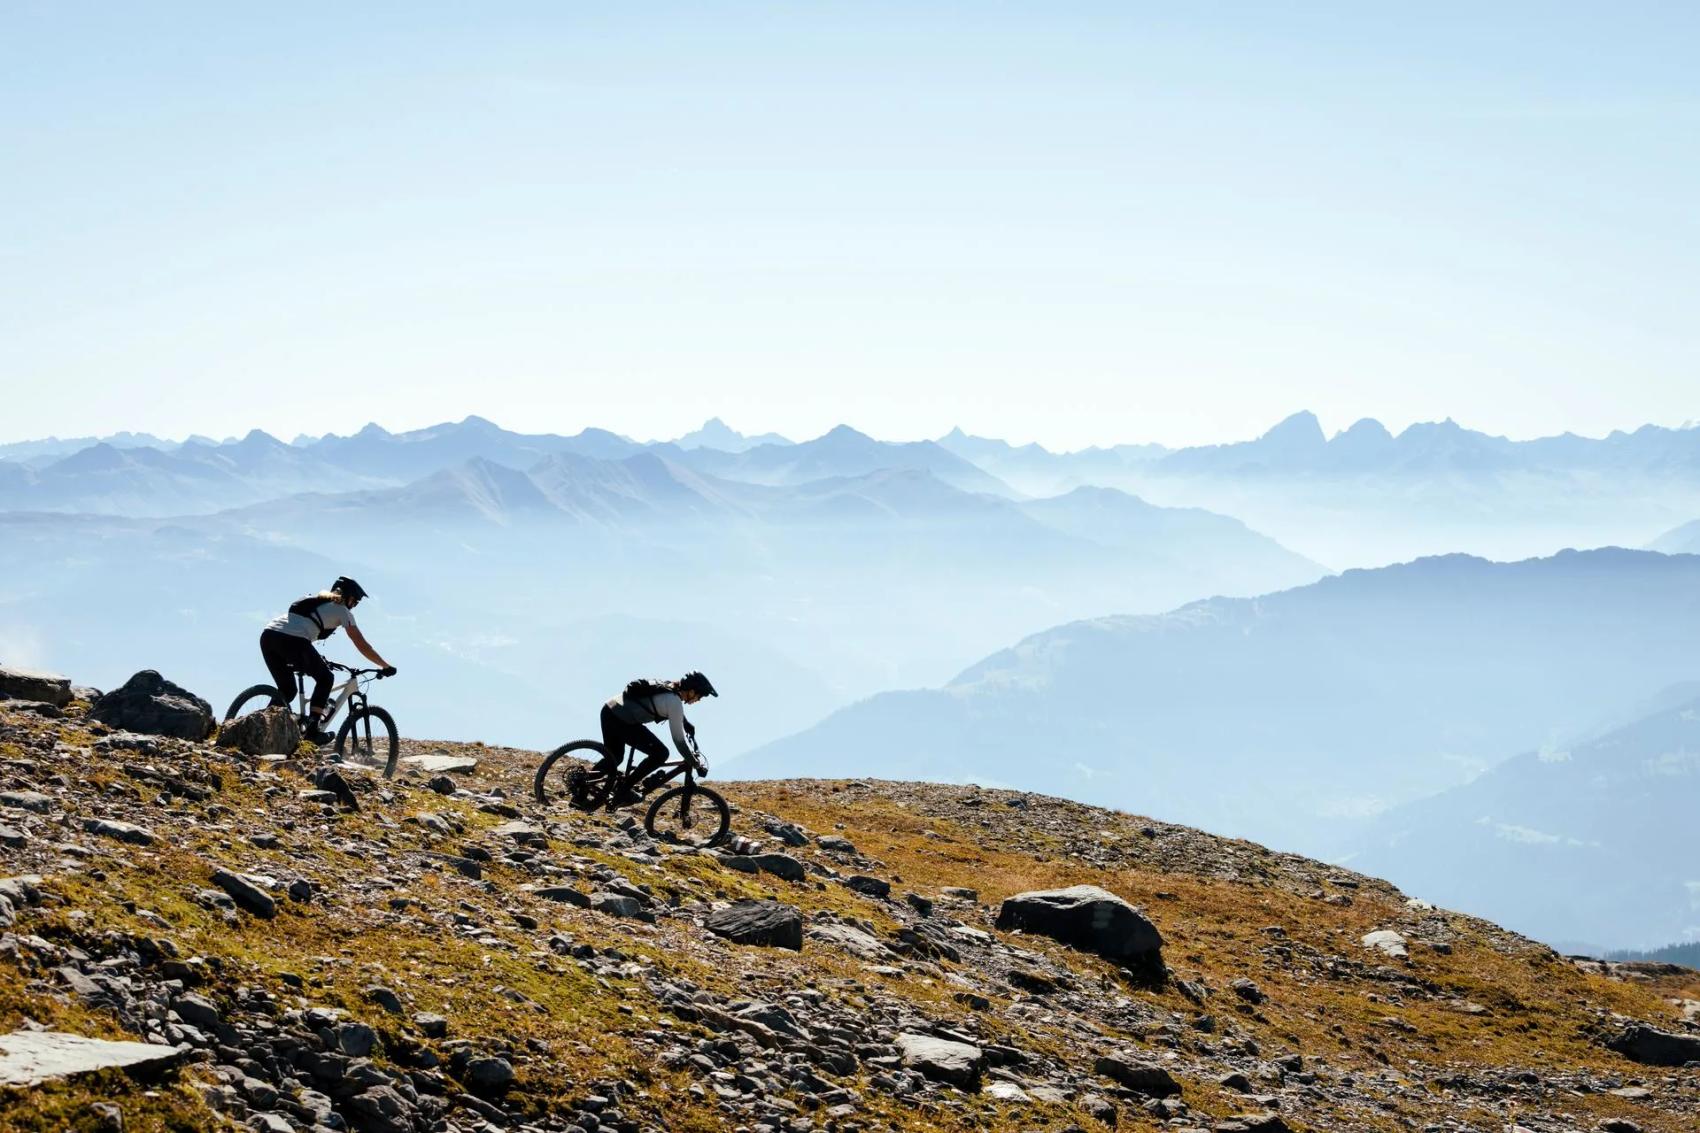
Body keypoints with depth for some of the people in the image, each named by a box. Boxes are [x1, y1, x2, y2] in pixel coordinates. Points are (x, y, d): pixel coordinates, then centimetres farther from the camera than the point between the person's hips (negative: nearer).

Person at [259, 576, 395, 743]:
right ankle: (313, 729, 1)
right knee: (325, 678, 11)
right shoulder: (342, 610, 15)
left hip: (267, 635, 7)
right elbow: (362, 645, 14)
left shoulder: (314, 600, 35)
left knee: (287, 689, 20)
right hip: (292, 640, -7)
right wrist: (386, 666, 22)